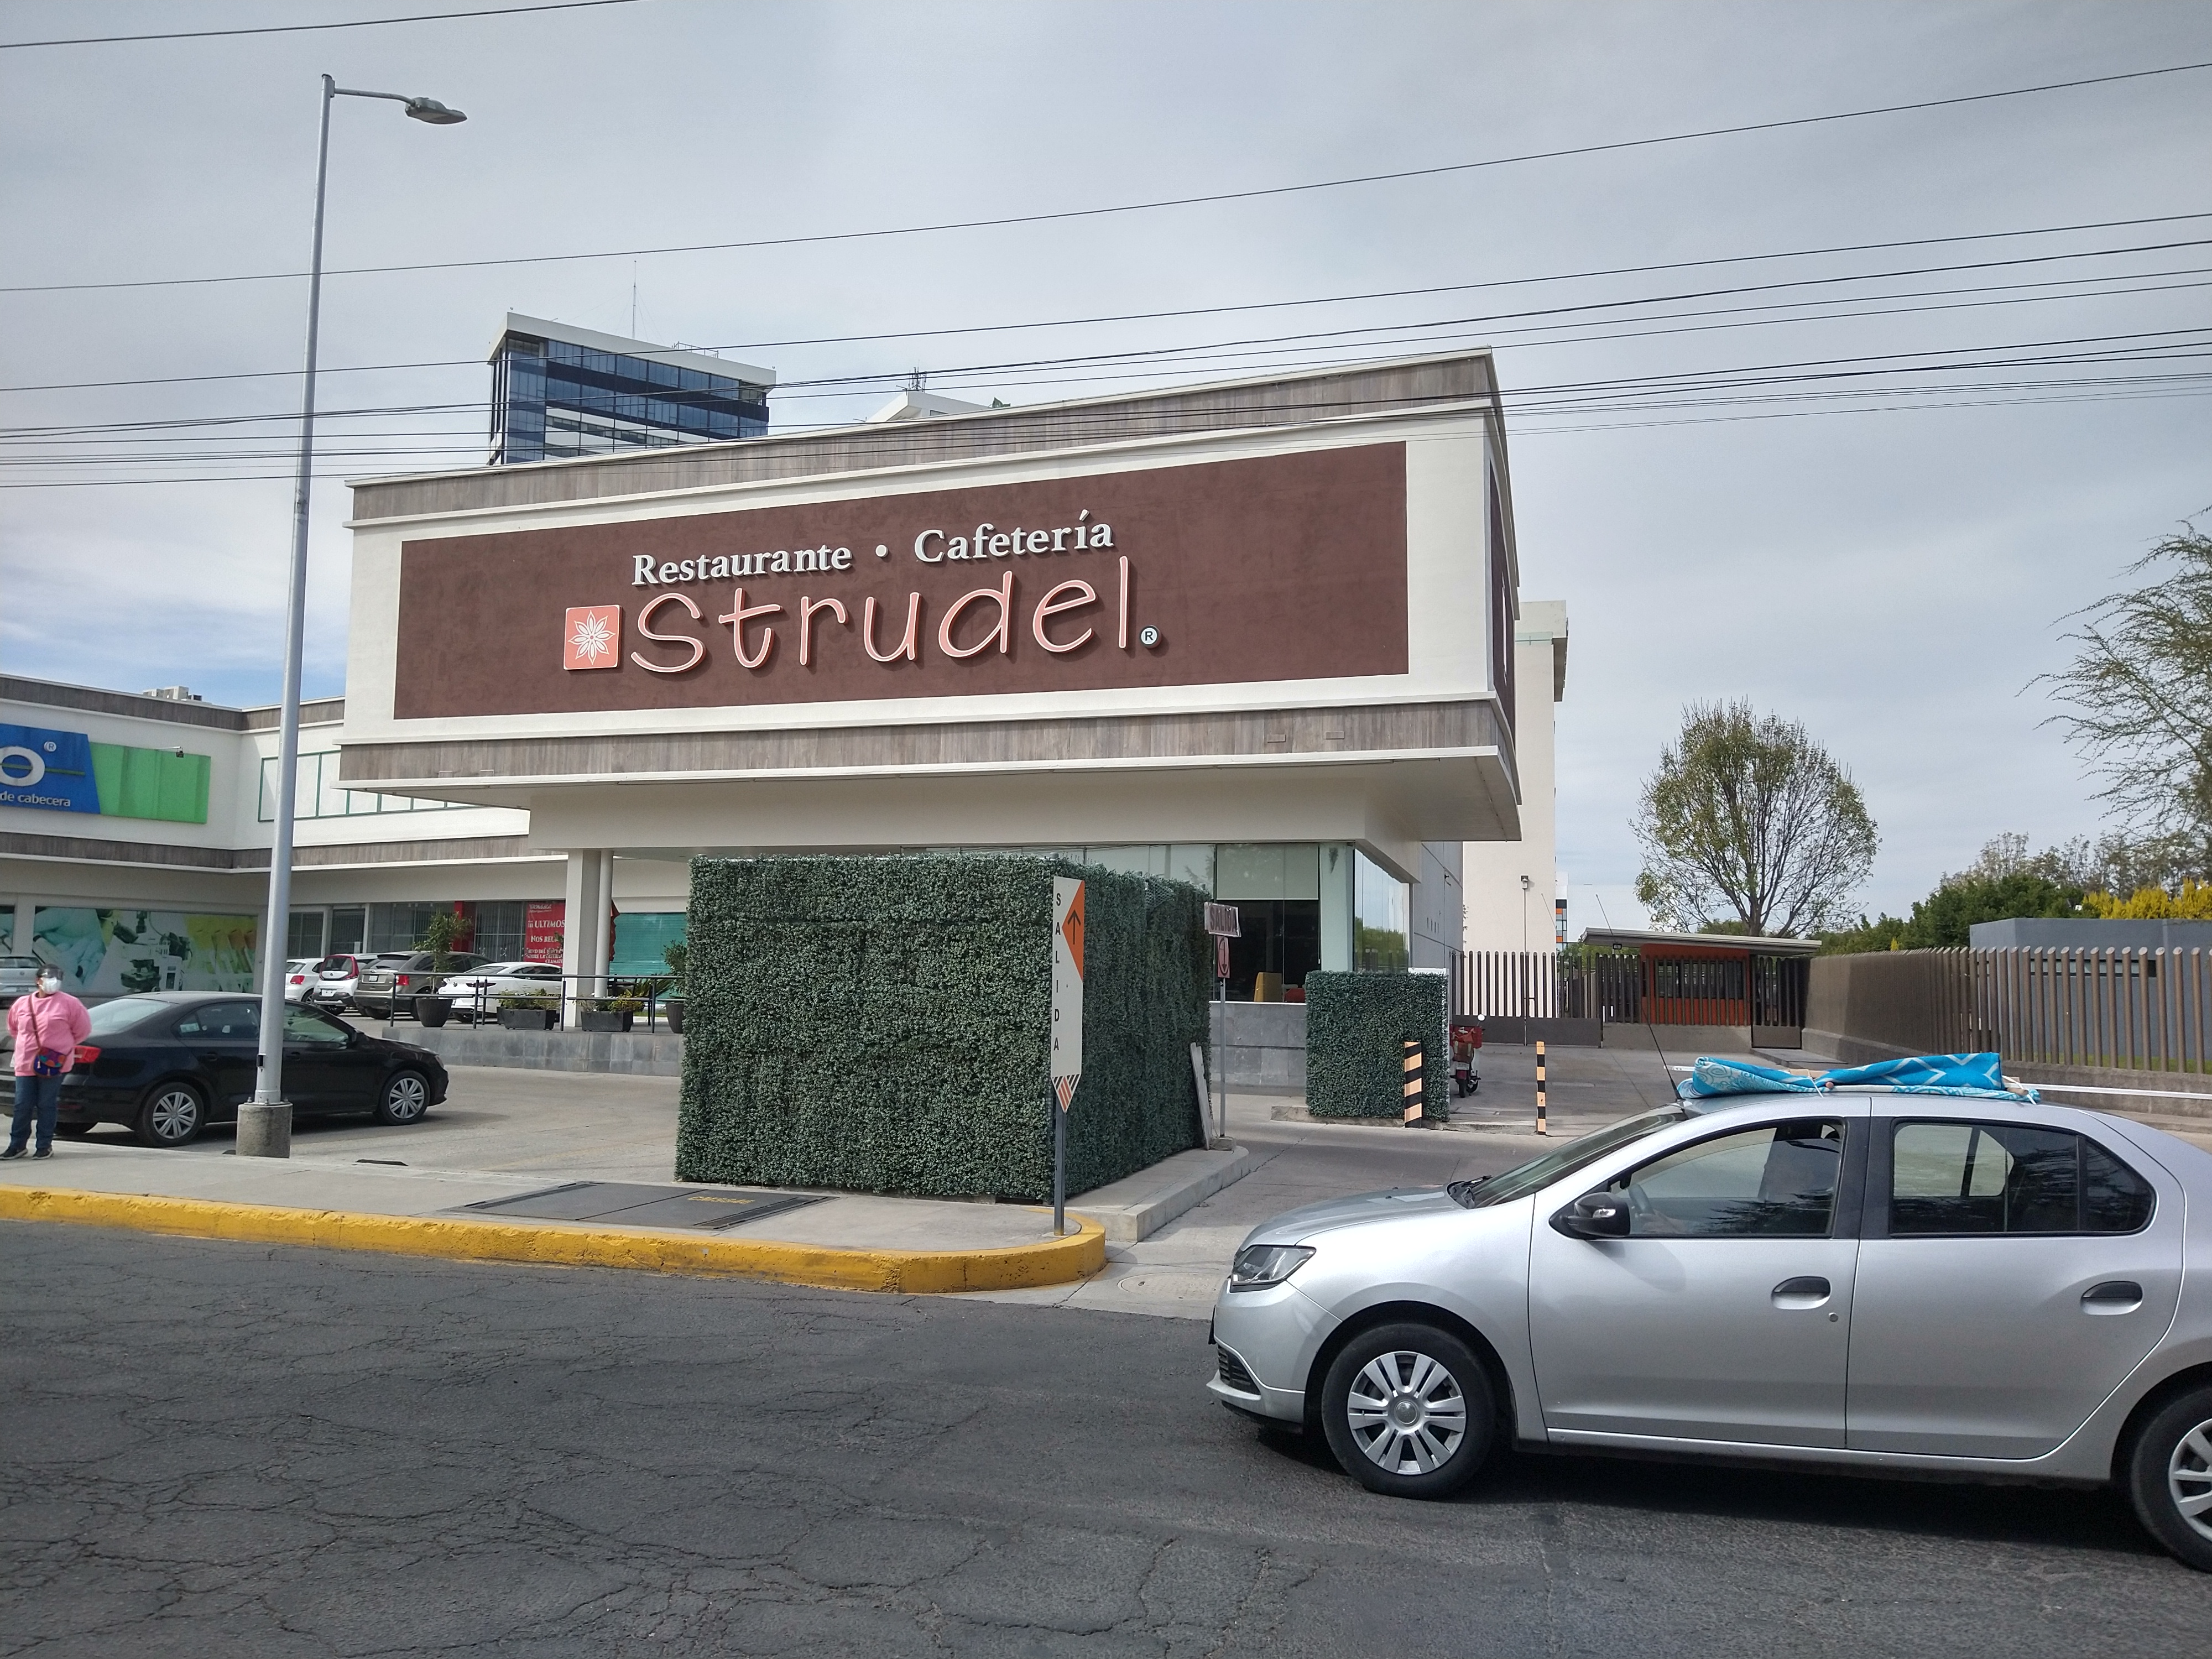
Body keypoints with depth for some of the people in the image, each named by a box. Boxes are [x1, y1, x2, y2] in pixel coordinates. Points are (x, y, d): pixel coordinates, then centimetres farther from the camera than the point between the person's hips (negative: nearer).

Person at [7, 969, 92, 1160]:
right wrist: (29, 1044, 15)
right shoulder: (21, 1004, 8)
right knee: (22, 1107, 5)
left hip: (52, 1065, -3)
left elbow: (83, 1029, 4)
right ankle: (17, 1145, 17)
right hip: (25, 1064, 3)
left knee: (46, 1106, 1)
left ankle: (45, 1146, 10)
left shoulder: (68, 1003, -2)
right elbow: (13, 1028, 24)